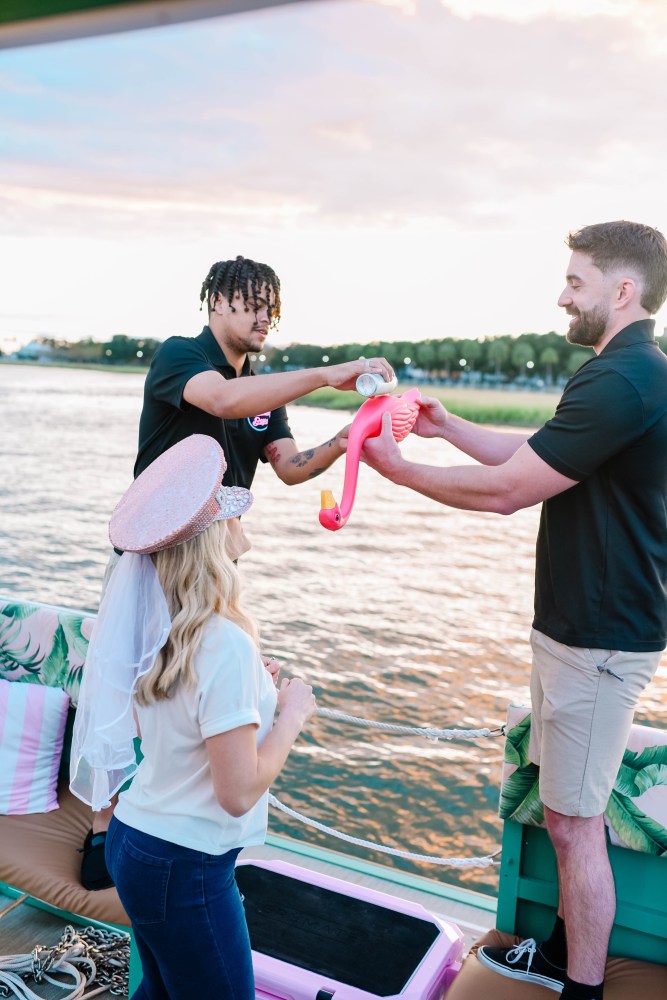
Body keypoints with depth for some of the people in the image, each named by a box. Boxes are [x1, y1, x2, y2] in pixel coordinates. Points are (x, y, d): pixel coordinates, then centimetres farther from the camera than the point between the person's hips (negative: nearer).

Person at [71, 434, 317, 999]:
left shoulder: (151, 628, -3)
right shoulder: (226, 645, -27)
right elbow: (239, 792, -24)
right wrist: (292, 713, -11)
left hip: (132, 838, 8)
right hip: (185, 868, -8)